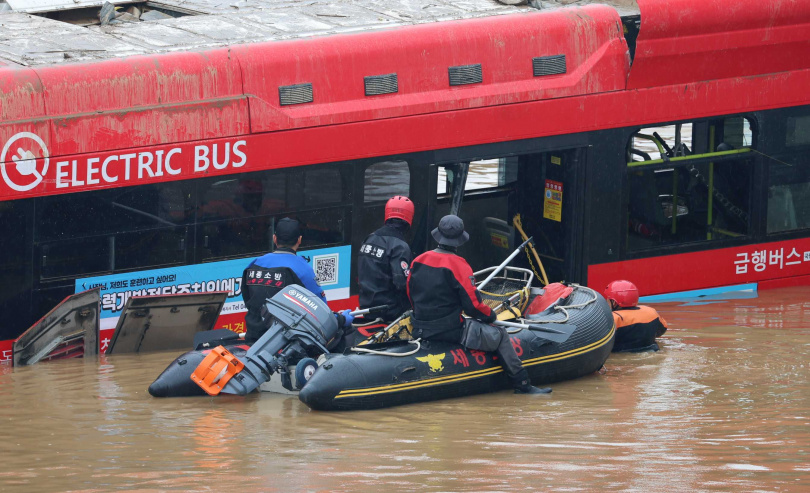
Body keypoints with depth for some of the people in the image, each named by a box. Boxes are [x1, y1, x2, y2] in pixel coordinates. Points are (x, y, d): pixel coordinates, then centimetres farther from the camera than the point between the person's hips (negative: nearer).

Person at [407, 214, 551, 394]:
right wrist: (490, 315, 5)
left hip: (420, 330, 7)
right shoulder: (458, 266, -18)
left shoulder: (418, 261, 1)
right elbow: (473, 305, -16)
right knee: (500, 336, 7)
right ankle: (522, 385, 10)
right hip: (449, 331, -7)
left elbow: (411, 296, 12)